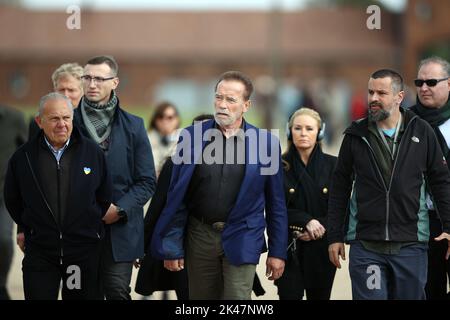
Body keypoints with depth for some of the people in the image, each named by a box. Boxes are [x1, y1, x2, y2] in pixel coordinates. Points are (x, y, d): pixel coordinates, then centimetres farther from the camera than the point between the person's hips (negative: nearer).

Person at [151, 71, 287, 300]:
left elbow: (275, 203, 3)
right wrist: (172, 247, 0)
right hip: (200, 236, 2)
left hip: (241, 238, -2)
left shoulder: (266, 142, -2)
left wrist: (277, 252, 2)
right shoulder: (191, 136, 0)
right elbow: (177, 197, 2)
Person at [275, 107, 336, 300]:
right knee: (290, 295, -8)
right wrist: (306, 221, -15)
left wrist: (320, 227, -12)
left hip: (322, 249, 2)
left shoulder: (332, 165, 5)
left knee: (320, 296, 4)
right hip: (289, 249, -1)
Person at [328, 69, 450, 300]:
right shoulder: (356, 135, 5)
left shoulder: (422, 132, 3)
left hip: (410, 245, 0)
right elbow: (340, 188, 9)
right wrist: (335, 236, 6)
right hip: (365, 246, 0)